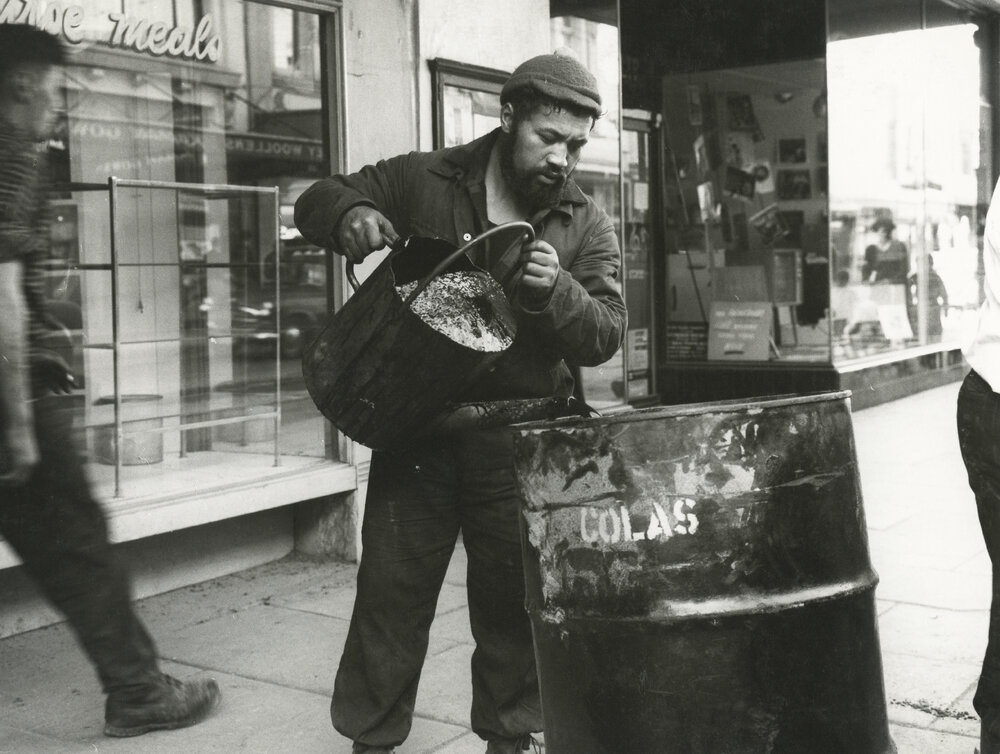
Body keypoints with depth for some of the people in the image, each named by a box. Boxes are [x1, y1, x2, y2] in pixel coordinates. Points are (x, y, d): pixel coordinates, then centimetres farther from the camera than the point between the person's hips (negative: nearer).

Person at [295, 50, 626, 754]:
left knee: (514, 597, 9)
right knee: (391, 590, 6)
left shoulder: (587, 227, 3)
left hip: (519, 444, 1)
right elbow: (318, 200, 7)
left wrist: (555, 292, -25)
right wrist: (350, 215, -17)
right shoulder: (421, 180, 0)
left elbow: (605, 335, -4)